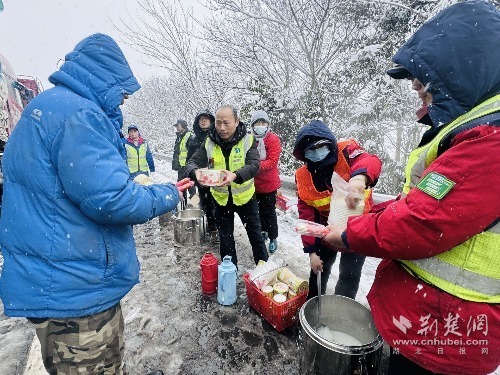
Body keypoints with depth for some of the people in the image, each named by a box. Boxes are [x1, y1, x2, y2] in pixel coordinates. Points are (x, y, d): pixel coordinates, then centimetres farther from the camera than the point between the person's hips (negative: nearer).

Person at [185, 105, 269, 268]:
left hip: (244, 196, -2)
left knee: (255, 233, 14)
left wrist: (235, 175, -49)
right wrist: (196, 172, -40)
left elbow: (254, 165, -28)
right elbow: (192, 163, -15)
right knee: (225, 237, 17)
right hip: (221, 198, 2)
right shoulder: (209, 143, -9)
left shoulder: (247, 140, -15)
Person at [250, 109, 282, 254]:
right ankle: (264, 231, 40)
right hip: (255, 182, 5)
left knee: (269, 212, 4)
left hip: (269, 183, -4)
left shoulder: (273, 139, -10)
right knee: (261, 209, 20)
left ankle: (273, 238, 21)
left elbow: (272, 161, -18)